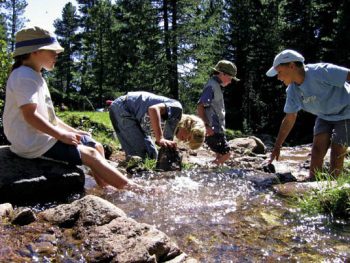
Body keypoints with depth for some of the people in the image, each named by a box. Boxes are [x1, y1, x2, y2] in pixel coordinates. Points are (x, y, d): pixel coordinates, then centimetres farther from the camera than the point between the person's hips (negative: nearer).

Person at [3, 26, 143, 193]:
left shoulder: (35, 76, 17)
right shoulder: (24, 76, -16)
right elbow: (30, 115, -25)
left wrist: (71, 131, 11)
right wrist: (62, 135, -19)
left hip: (47, 135, 10)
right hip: (34, 143, -10)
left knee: (97, 147, 6)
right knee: (90, 154, -13)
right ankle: (130, 188, -7)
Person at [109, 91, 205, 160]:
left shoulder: (172, 127, 5)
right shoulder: (177, 109, -21)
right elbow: (153, 109, -38)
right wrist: (160, 139, -41)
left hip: (132, 115, 10)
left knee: (152, 155, 8)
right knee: (139, 154, -18)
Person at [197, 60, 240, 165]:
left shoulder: (217, 86, 18)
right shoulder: (211, 86, -14)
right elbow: (200, 106, -22)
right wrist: (207, 125, -25)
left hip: (218, 129, 10)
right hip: (213, 130, -10)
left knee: (225, 154, 15)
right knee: (224, 154, -8)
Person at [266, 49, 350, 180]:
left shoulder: (320, 72, -31)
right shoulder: (292, 90, -8)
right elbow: (289, 120, 0)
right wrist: (277, 146, 0)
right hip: (325, 116, 6)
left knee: (337, 151, -10)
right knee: (317, 147, -7)